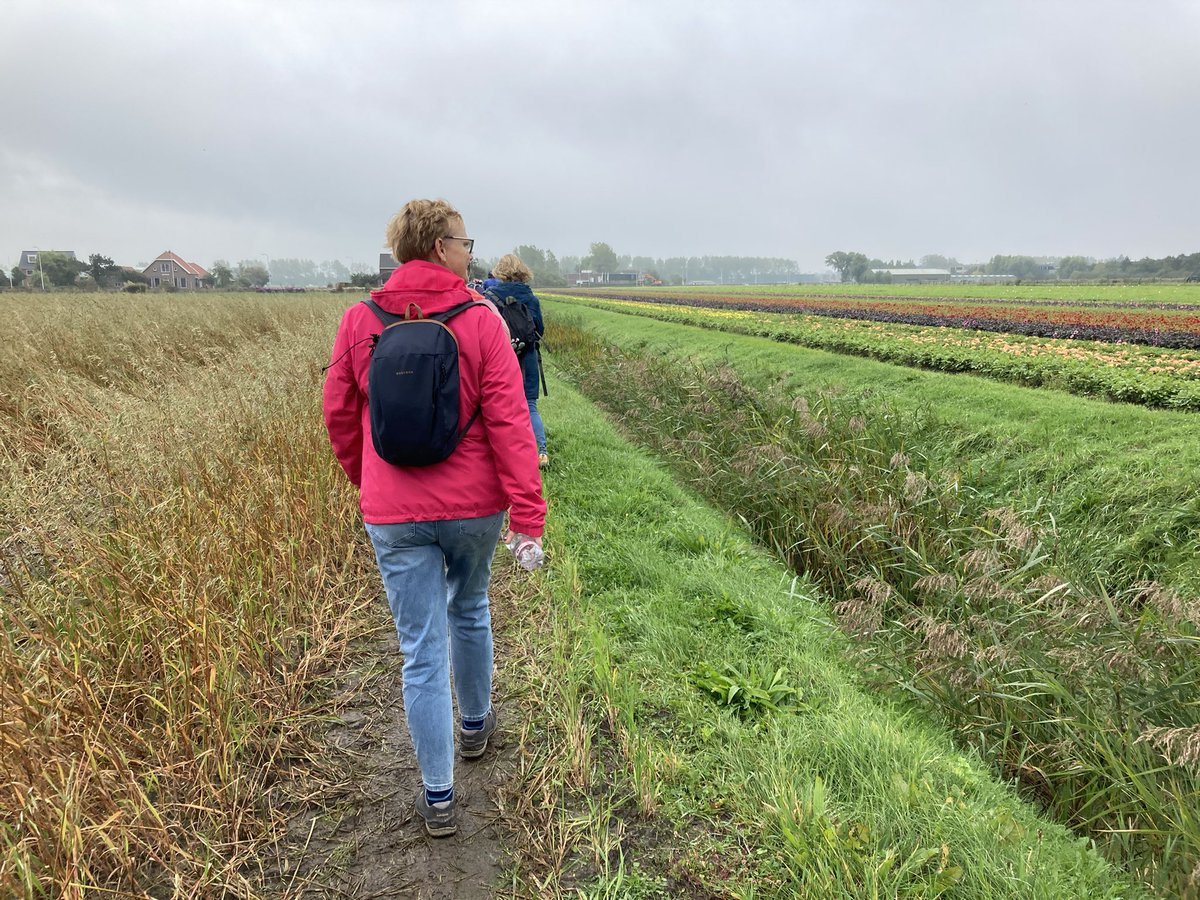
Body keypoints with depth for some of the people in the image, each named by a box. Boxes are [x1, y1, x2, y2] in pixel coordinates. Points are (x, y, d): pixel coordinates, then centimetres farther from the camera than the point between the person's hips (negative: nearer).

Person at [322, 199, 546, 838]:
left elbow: (339, 416, 6)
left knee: (423, 652, 7)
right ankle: (475, 724, 47)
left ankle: (437, 798, 19)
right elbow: (509, 423, -15)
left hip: (395, 516, 1)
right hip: (474, 506, 0)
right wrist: (529, 516, -12)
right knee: (469, 611, 26)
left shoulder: (359, 322, -2)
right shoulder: (481, 321, -10)